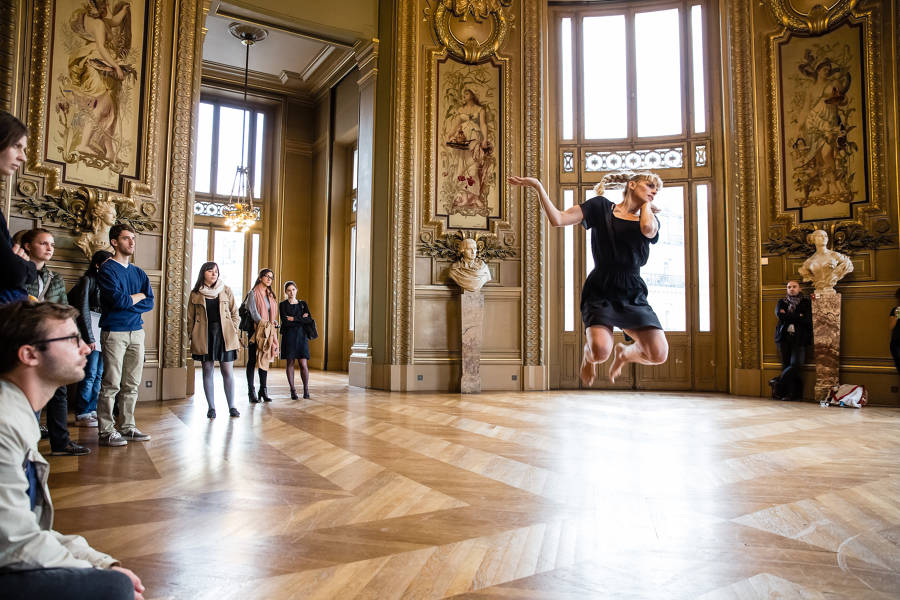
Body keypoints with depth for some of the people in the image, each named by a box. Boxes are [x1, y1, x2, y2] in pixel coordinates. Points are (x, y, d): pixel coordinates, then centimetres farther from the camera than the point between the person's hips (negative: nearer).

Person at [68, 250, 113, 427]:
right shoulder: (88, 280, -5)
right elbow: (83, 310, -10)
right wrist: (89, 338, -13)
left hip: (104, 329, 7)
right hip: (91, 327, -7)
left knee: (99, 374, 8)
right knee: (90, 374, -6)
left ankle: (92, 410, 16)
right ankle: (82, 415, 2)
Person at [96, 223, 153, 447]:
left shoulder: (139, 272, 16)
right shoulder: (107, 269, -3)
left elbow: (150, 303, 7)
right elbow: (118, 299, -16)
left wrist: (127, 302, -8)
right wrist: (138, 296, 1)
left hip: (136, 332, 6)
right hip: (114, 332, -6)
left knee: (132, 384, 9)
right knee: (111, 384, -5)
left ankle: (127, 427, 17)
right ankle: (106, 431, 2)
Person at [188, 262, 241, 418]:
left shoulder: (226, 290, 8)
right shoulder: (195, 294, 7)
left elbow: (235, 314, 11)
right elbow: (190, 318, 9)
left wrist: (233, 331, 0)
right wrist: (194, 337, 2)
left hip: (224, 335, 0)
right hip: (204, 336, 0)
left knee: (228, 371, 0)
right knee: (208, 371, 4)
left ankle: (232, 407, 6)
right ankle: (211, 407, 13)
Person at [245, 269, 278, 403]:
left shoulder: (271, 295, 17)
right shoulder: (253, 293, -3)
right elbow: (253, 312, -12)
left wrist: (274, 322, 3)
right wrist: (263, 323, -21)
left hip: (268, 332, 6)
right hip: (255, 331, -6)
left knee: (264, 360, 7)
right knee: (252, 360, -1)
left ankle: (263, 390, 13)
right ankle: (251, 391, 4)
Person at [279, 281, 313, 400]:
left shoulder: (303, 304, 12)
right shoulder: (282, 305, 4)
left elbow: (309, 320, -1)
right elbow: (285, 322, -9)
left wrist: (294, 319, -8)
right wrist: (301, 319, -6)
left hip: (301, 336, 2)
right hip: (288, 336, -1)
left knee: (303, 364, -6)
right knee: (290, 363, 0)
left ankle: (306, 389, 3)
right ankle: (293, 390, 7)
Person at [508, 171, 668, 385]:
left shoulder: (650, 220, 12)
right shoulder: (601, 206, 6)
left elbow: (648, 229, -15)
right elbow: (558, 219, -5)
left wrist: (646, 205, 5)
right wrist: (538, 186, -12)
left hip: (633, 296, 3)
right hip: (600, 292, -3)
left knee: (659, 355, -16)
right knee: (600, 351, -26)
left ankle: (624, 353, 21)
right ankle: (587, 354, 15)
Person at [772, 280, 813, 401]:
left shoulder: (806, 303, 8)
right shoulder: (782, 302, 14)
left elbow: (807, 319, -6)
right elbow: (779, 314, -5)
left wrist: (788, 316, -5)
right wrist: (798, 317, -6)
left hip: (799, 338, -2)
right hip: (784, 337, 2)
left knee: (795, 364, -15)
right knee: (786, 365, -1)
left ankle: (778, 381, 3)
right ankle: (792, 393, 5)